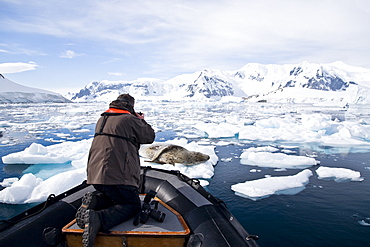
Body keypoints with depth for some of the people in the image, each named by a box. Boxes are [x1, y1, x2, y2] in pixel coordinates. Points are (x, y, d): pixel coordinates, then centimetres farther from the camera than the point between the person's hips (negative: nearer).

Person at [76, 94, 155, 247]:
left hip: (95, 174, 8)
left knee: (114, 196, 29)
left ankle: (94, 200, -2)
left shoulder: (102, 119, 17)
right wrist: (142, 121, 19)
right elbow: (150, 137, 2)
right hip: (117, 175, -8)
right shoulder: (130, 119, -6)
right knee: (133, 205, 4)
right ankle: (97, 219, -21)